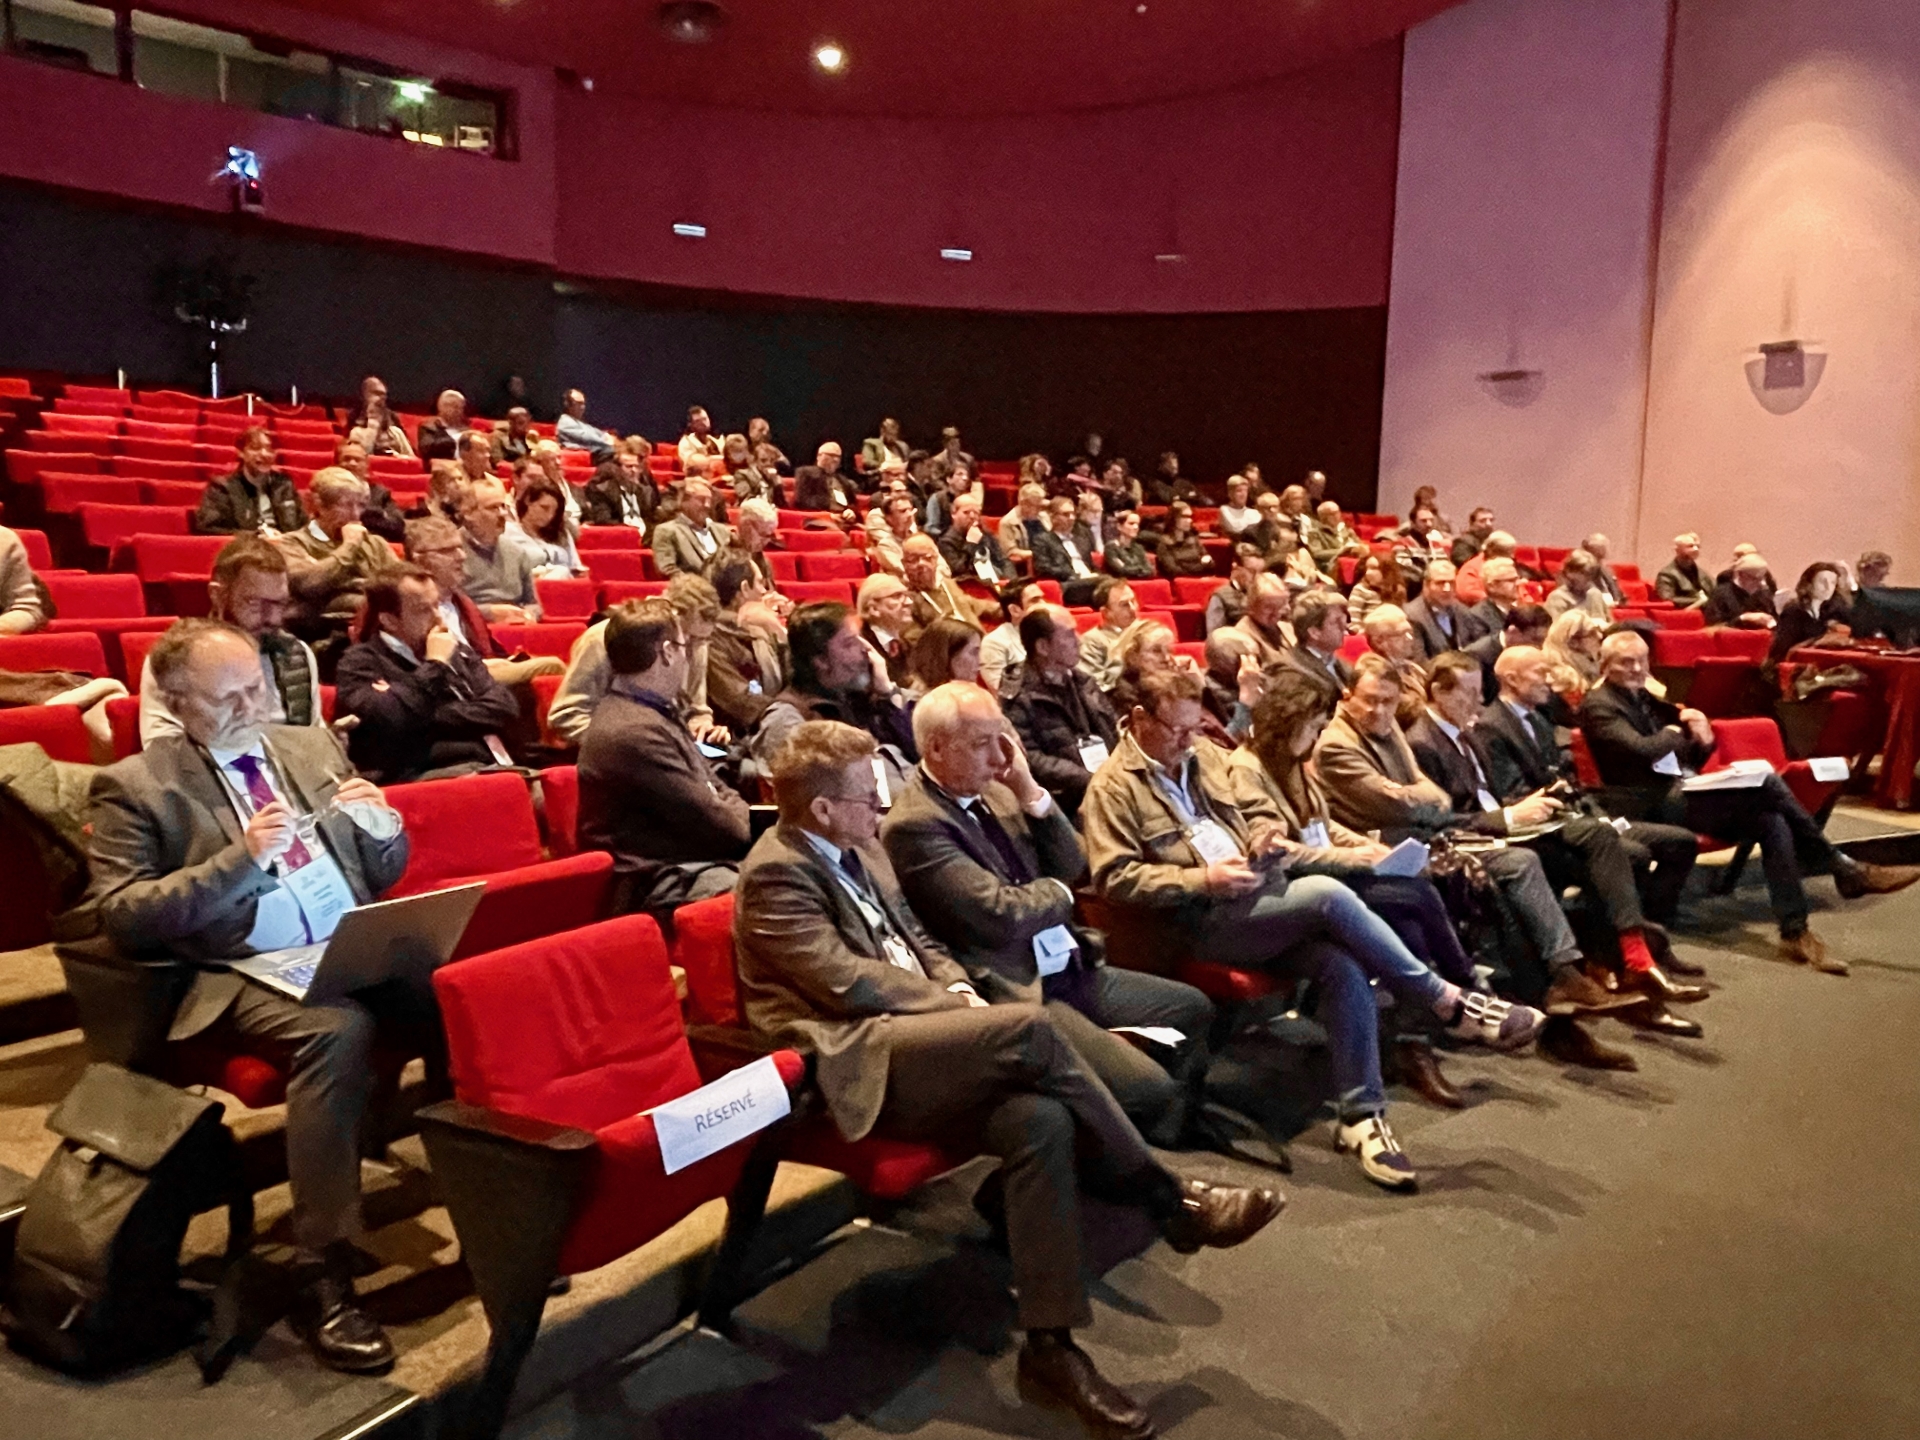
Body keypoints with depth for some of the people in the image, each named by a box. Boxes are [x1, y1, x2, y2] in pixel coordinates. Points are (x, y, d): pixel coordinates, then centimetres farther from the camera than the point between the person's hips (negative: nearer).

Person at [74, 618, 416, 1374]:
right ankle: (321, 1278, -26)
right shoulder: (132, 785, 3)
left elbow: (383, 876, 18)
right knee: (338, 1029, -36)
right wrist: (239, 859, -17)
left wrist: (382, 824, -6)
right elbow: (119, 917, -7)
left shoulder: (310, 744, 15)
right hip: (239, 974, -4)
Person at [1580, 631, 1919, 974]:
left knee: (1772, 823, -17)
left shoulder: (1644, 698, 21)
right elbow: (1641, 749, -23)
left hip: (1682, 791, 8)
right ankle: (1845, 871, -12)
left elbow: (1686, 762, 22)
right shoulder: (1598, 706, -5)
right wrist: (1674, 734, -2)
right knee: (1765, 784, -23)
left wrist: (1703, 741, -1)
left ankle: (1795, 932, -15)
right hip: (1653, 804, -8)